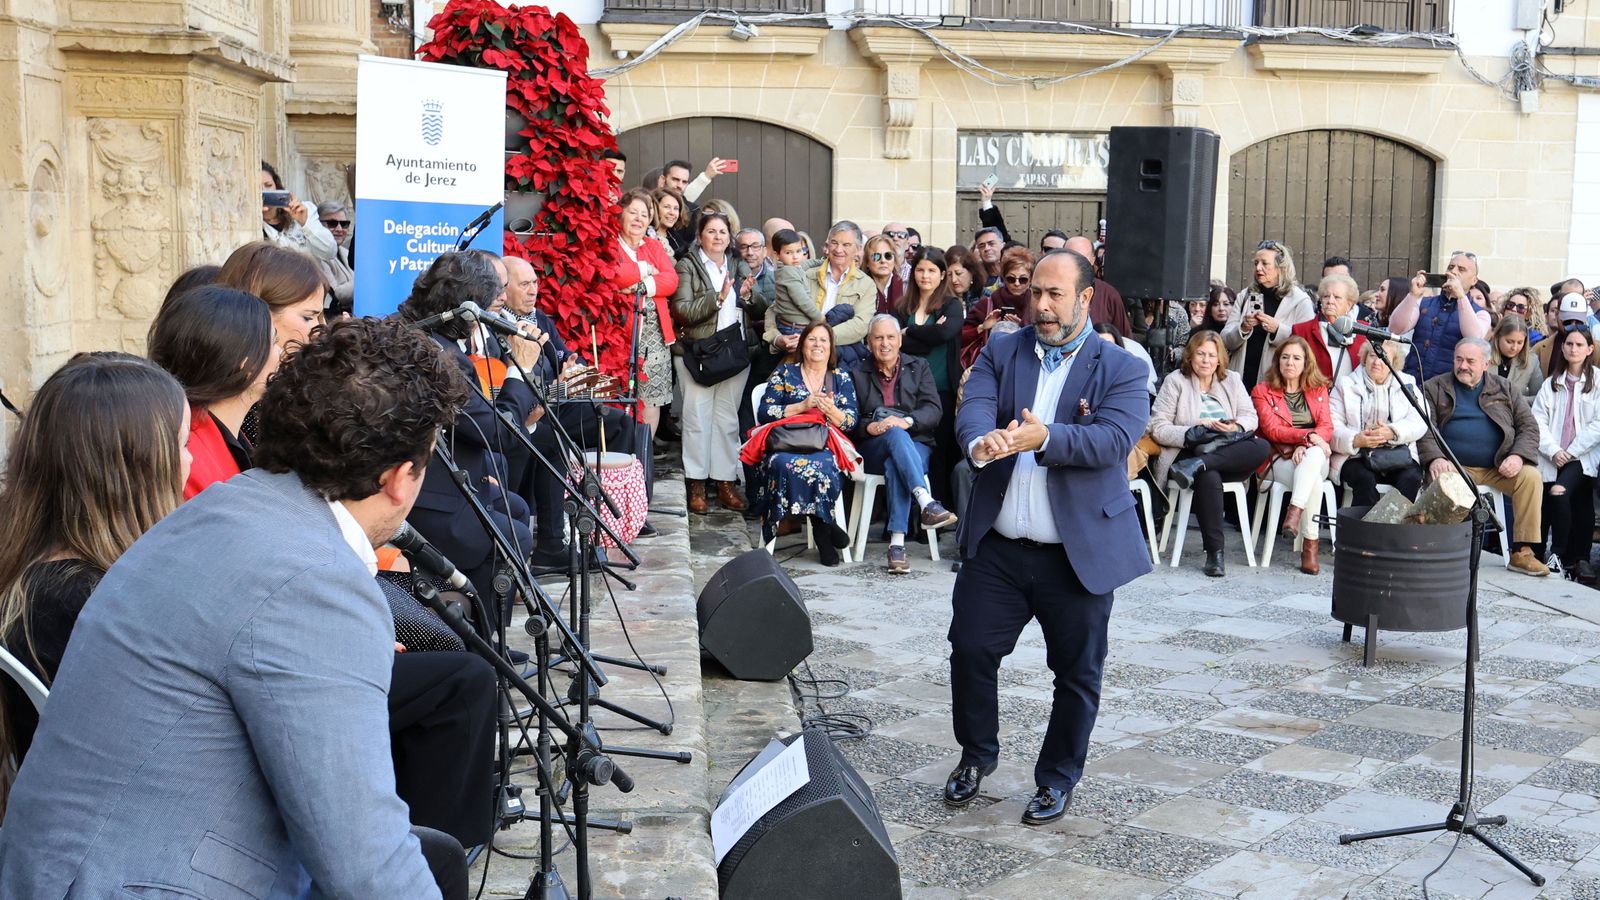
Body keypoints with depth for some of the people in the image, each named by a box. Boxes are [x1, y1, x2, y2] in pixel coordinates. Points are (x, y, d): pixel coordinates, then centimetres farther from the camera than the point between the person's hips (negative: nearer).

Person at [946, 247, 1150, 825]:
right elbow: (973, 408, -10)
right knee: (970, 649, 3)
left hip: (1078, 553, -2)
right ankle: (976, 755, 28)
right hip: (996, 546, 2)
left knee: (1077, 672, 7)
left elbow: (1116, 438, -18)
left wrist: (1046, 438, -35)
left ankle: (1057, 778, 27)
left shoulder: (1120, 369, -2)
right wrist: (981, 441, -34)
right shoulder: (1001, 353, 7)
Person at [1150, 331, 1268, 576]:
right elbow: (1158, 428, -4)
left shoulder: (1232, 380, 18)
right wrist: (1196, 430, -16)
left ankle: (1196, 465, -33)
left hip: (1230, 452, 4)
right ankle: (1215, 552, -32)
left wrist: (1236, 427, -13)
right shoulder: (1175, 381, 5)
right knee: (1209, 477, -38)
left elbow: (1250, 416, 11)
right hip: (1187, 452, -4)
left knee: (1262, 447, -28)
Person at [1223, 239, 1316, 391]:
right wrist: (1243, 328, -11)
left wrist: (1277, 330, -19)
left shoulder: (1300, 301, 0)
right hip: (1242, 380, 4)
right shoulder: (1245, 296, 12)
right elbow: (1225, 341, 7)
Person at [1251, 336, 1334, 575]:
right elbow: (1272, 429, -6)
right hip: (1279, 459, -2)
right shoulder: (1262, 391, 8)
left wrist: (1306, 445, -17)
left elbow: (1327, 427, 5)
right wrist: (1309, 435, -21)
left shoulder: (1318, 389, 18)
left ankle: (1294, 514, -48)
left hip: (1315, 457, 2)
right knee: (1314, 481, -35)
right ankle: (1310, 545, -36)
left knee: (1314, 455, -38)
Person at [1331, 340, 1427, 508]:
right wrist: (1355, 440, -20)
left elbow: (1419, 421, 1)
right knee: (1365, 478, -32)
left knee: (1411, 477, -29)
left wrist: (1392, 432, -19)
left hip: (1399, 456, 1)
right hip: (1356, 456, -1)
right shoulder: (1346, 384, 13)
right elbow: (1332, 426, 1)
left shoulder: (1407, 384, 16)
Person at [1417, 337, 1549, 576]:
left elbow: (1529, 426, 11)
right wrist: (1434, 458, -23)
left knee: (1531, 477, -23)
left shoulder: (1505, 389, 16)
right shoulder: (1434, 388, 8)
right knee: (1440, 482, -35)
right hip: (1453, 466, -3)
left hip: (1498, 468, 3)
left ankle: (1522, 552, -16)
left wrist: (1518, 456, -9)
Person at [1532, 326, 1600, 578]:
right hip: (1552, 458, 4)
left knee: (1560, 494, -26)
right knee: (1551, 507, -11)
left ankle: (1562, 556, -12)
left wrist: (1571, 452, -9)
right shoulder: (1551, 383, 16)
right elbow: (1538, 421, 6)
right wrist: (1554, 451, -8)